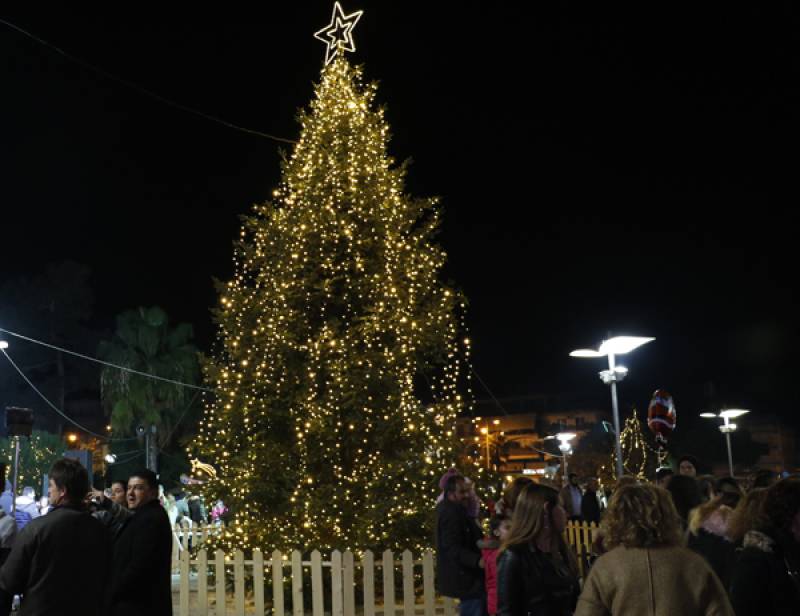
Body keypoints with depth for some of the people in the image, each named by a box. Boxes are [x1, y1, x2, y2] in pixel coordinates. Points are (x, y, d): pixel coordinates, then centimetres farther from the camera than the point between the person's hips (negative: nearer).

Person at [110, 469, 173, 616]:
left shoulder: (150, 518, -18)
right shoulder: (144, 516, 16)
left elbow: (138, 566, -24)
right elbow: (128, 560, 19)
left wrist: (111, 595, -15)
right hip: (142, 603, 10)